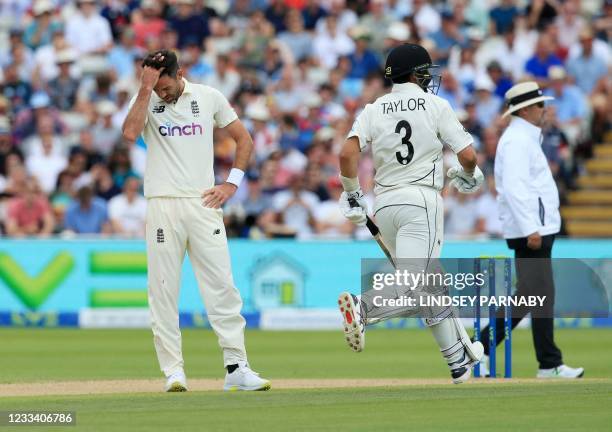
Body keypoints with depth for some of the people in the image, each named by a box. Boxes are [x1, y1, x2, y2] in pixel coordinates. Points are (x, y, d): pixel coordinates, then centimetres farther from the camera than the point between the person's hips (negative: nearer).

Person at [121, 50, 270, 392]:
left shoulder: (208, 97, 8)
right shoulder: (146, 100, 5)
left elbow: (244, 139, 15)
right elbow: (130, 133, -16)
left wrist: (232, 183, 5)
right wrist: (146, 88, -15)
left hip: (203, 204, 1)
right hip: (163, 206, -1)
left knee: (222, 286, -4)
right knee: (164, 290, -2)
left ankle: (236, 367, -4)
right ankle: (174, 372, 1)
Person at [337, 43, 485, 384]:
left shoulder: (374, 110, 9)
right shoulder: (436, 106, 1)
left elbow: (347, 154, -5)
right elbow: (468, 154, -4)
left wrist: (352, 195, 8)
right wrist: (468, 175, 18)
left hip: (384, 204, 6)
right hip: (421, 201, -6)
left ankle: (459, 360, 18)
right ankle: (365, 307, -40)